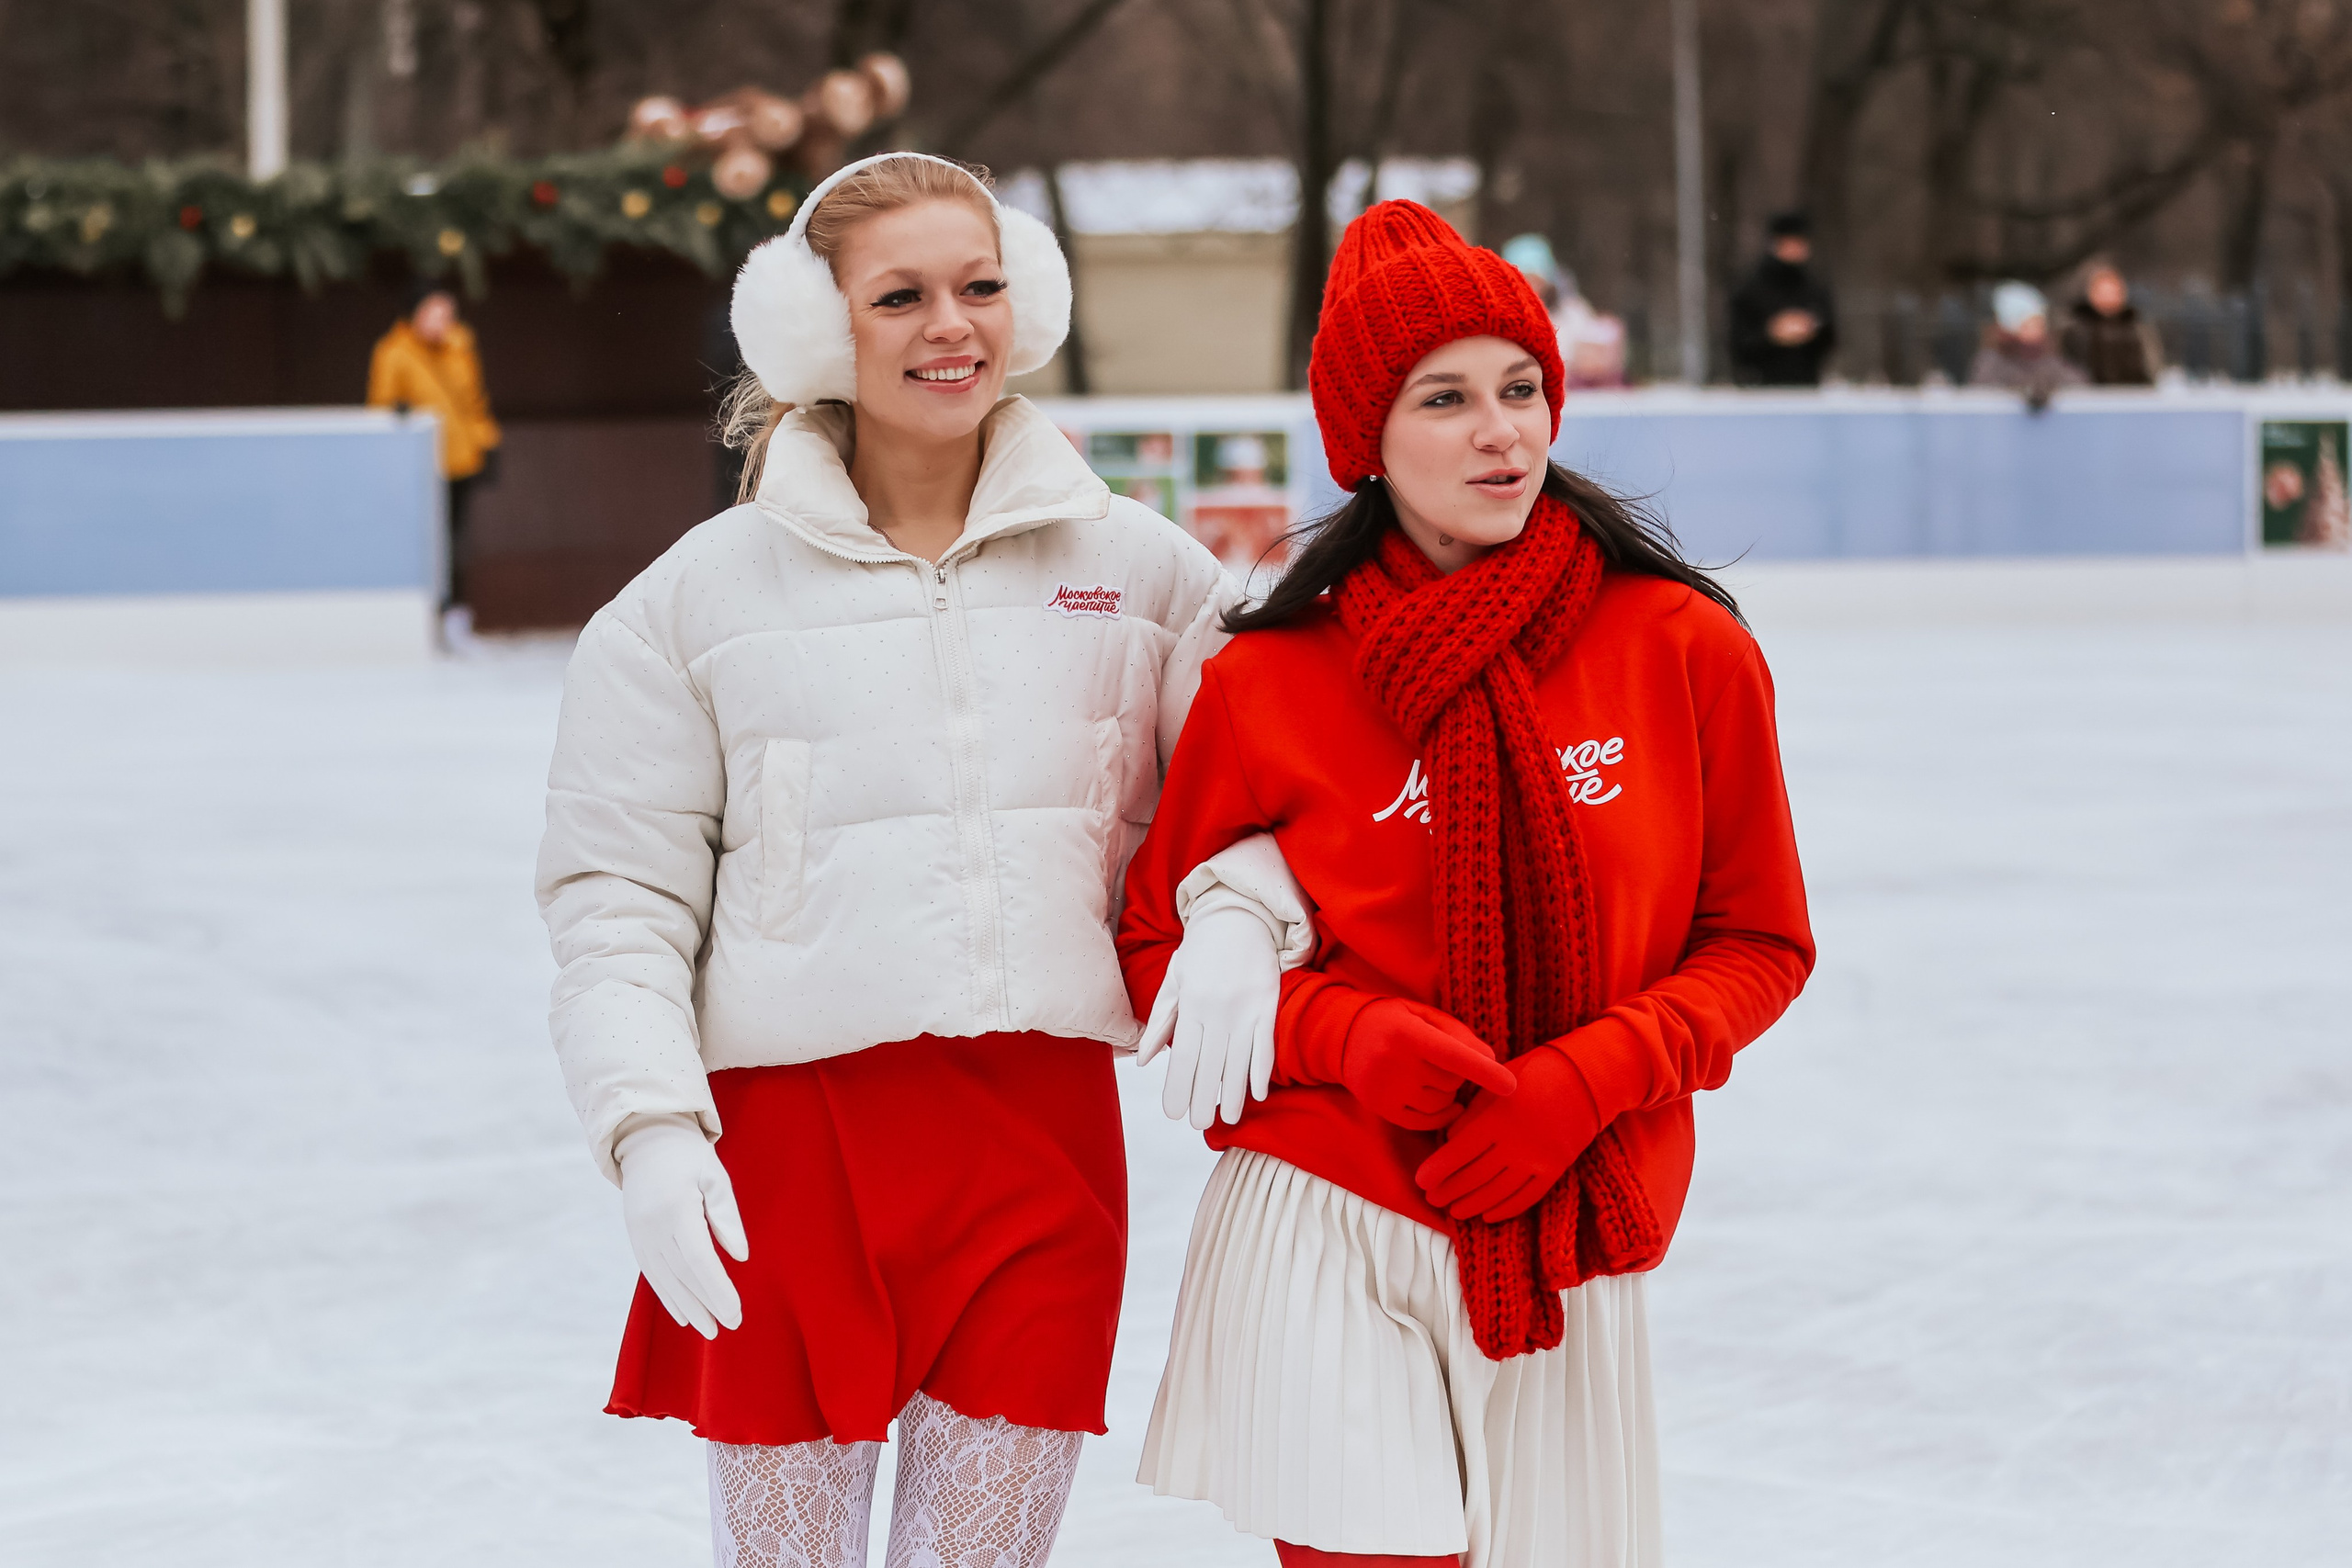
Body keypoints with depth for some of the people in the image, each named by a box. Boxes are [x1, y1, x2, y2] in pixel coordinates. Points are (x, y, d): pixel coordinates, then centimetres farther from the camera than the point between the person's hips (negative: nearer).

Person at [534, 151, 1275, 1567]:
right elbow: (620, 895, 1)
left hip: (1044, 1135, 1)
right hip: (788, 1133, -1)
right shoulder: (700, 598, 1)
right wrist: (649, 1126, -11)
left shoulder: (1143, 572, 6)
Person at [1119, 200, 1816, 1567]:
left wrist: (1581, 1082, -10)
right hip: (1326, 1240, -1)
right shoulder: (1271, 683, -2)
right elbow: (1162, 951, 6)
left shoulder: (1685, 650, 0)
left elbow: (1759, 945, 6)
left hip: (1570, 1249, 2)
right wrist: (1356, 1035, -12)